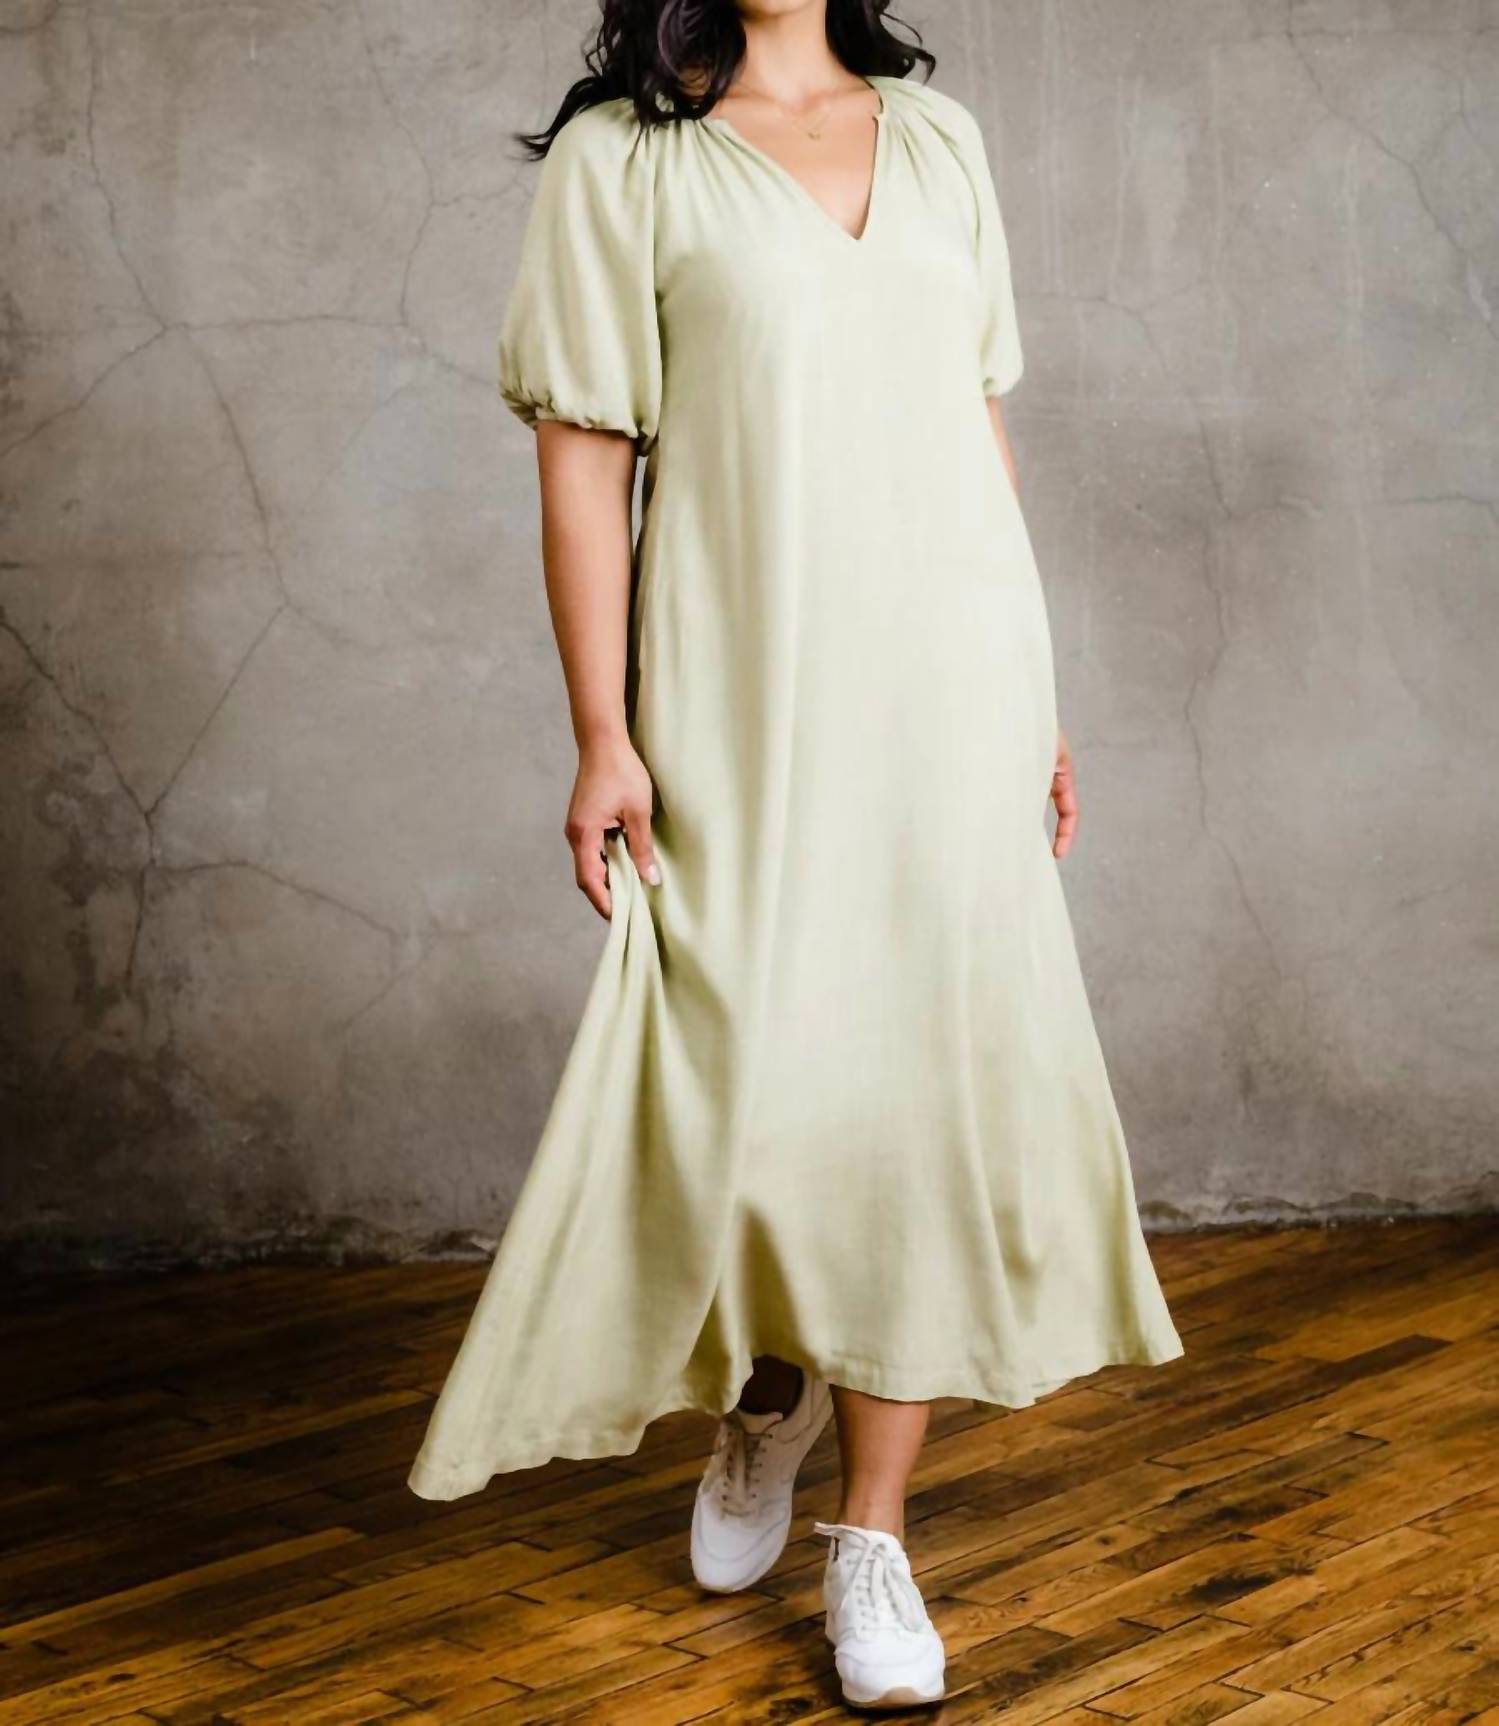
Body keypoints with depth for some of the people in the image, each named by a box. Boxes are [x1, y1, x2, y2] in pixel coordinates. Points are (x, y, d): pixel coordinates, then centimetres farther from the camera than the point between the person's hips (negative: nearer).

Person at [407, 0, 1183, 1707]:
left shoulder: (938, 137, 13)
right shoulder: (620, 157, 1)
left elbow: (980, 423, 15)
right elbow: (581, 459, -3)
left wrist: (1035, 697, 13)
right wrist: (603, 736, -10)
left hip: (948, 686, 3)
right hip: (743, 704, -3)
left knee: (926, 1078, 0)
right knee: (751, 1084, -1)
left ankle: (873, 1536, 11)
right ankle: (767, 1392, 32)